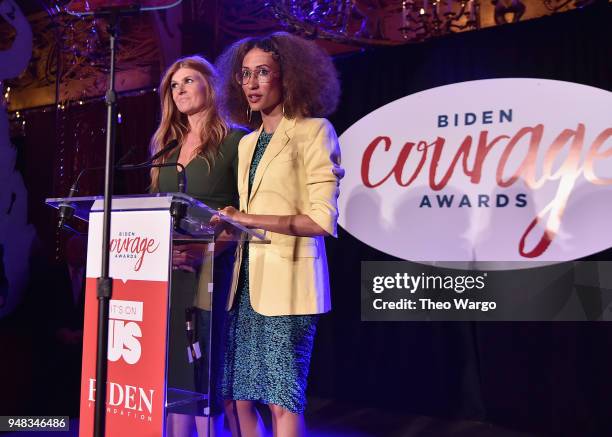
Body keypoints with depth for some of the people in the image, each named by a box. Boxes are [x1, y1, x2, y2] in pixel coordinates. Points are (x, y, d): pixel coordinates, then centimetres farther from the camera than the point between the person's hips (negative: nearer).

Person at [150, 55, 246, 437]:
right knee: (171, 365, 8)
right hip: (167, 269, 6)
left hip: (210, 269, -6)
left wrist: (206, 250, -21)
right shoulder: (167, 146, 19)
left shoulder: (235, 140, -2)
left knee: (204, 367, -2)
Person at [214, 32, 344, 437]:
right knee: (235, 397, 10)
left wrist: (251, 219, -14)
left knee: (282, 401, -1)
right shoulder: (247, 143, 17)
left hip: (286, 281, -6)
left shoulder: (313, 130, -3)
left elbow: (322, 219, -12)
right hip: (246, 280, 7)